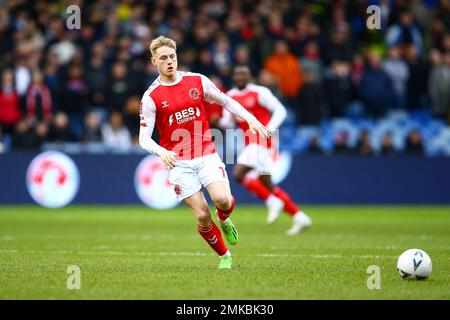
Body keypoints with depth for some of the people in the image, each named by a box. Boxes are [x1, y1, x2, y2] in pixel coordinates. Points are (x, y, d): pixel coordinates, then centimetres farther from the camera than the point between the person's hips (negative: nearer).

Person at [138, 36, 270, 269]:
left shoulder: (197, 81, 4)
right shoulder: (151, 97, -4)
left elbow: (226, 101, 17)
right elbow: (144, 139, -6)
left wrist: (251, 119, 6)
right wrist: (161, 152, -26)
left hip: (206, 155, 1)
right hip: (178, 162, -1)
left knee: (222, 200, -23)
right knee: (202, 215, -9)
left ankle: (224, 220, 14)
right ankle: (224, 256, 13)